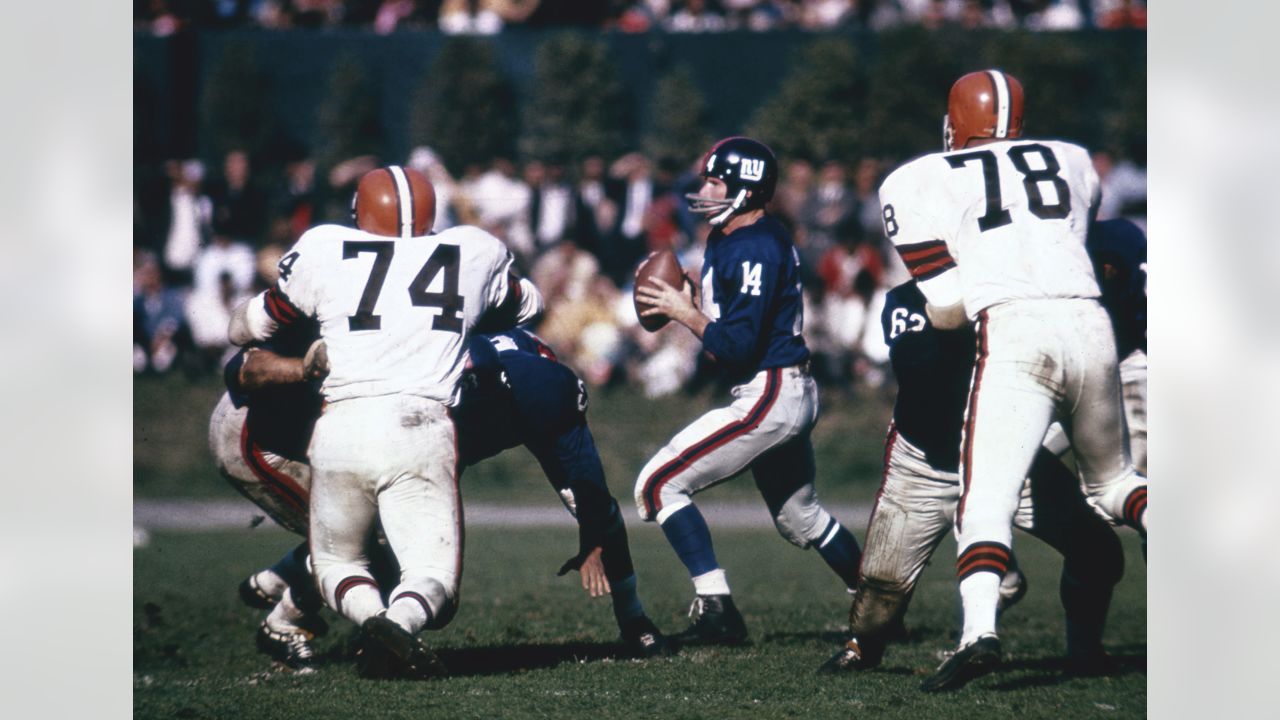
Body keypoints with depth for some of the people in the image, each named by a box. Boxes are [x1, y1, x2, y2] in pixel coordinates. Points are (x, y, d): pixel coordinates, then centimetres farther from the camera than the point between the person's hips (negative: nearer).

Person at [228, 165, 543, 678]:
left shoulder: (322, 252, 9)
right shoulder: (477, 254, 15)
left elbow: (244, 330, 20)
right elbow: (525, 307, 36)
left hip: (341, 428, 0)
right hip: (420, 427, 0)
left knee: (337, 563, 19)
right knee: (433, 578, 5)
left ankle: (370, 616, -15)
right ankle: (404, 619, -31)